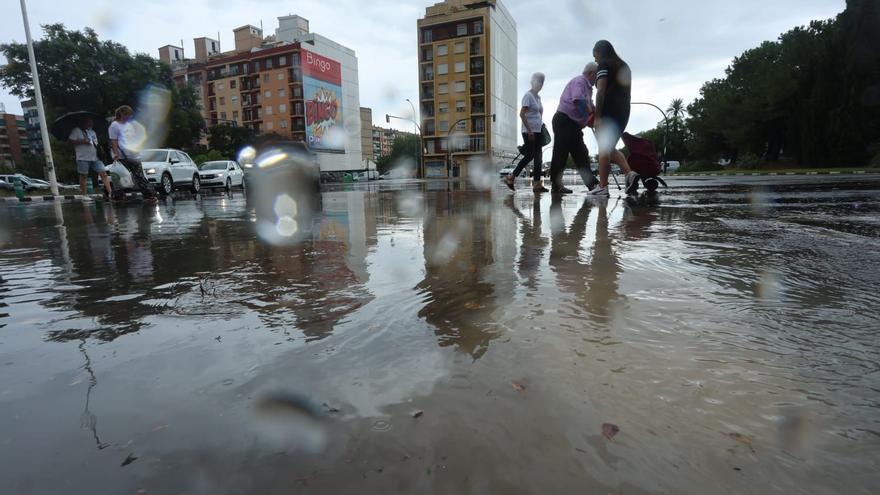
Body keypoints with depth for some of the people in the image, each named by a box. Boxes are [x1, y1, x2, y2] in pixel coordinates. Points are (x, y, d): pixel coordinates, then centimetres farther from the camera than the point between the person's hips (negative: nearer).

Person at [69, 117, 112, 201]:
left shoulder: (93, 132, 21)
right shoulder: (77, 130, 1)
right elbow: (70, 140, -7)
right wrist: (82, 141, -16)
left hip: (95, 157, 5)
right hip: (83, 157, -5)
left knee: (103, 173, -8)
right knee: (83, 175, 2)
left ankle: (110, 192, -13)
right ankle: (84, 195, 9)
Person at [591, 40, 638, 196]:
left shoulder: (604, 65, -1)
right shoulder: (624, 66, 23)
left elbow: (601, 91, -14)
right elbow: (626, 93, 20)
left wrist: (597, 116, -18)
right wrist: (624, 116, 20)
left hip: (608, 111, -8)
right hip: (623, 112, 8)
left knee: (604, 148, -6)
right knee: (611, 148, 15)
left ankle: (602, 187, -7)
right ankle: (630, 173, -5)